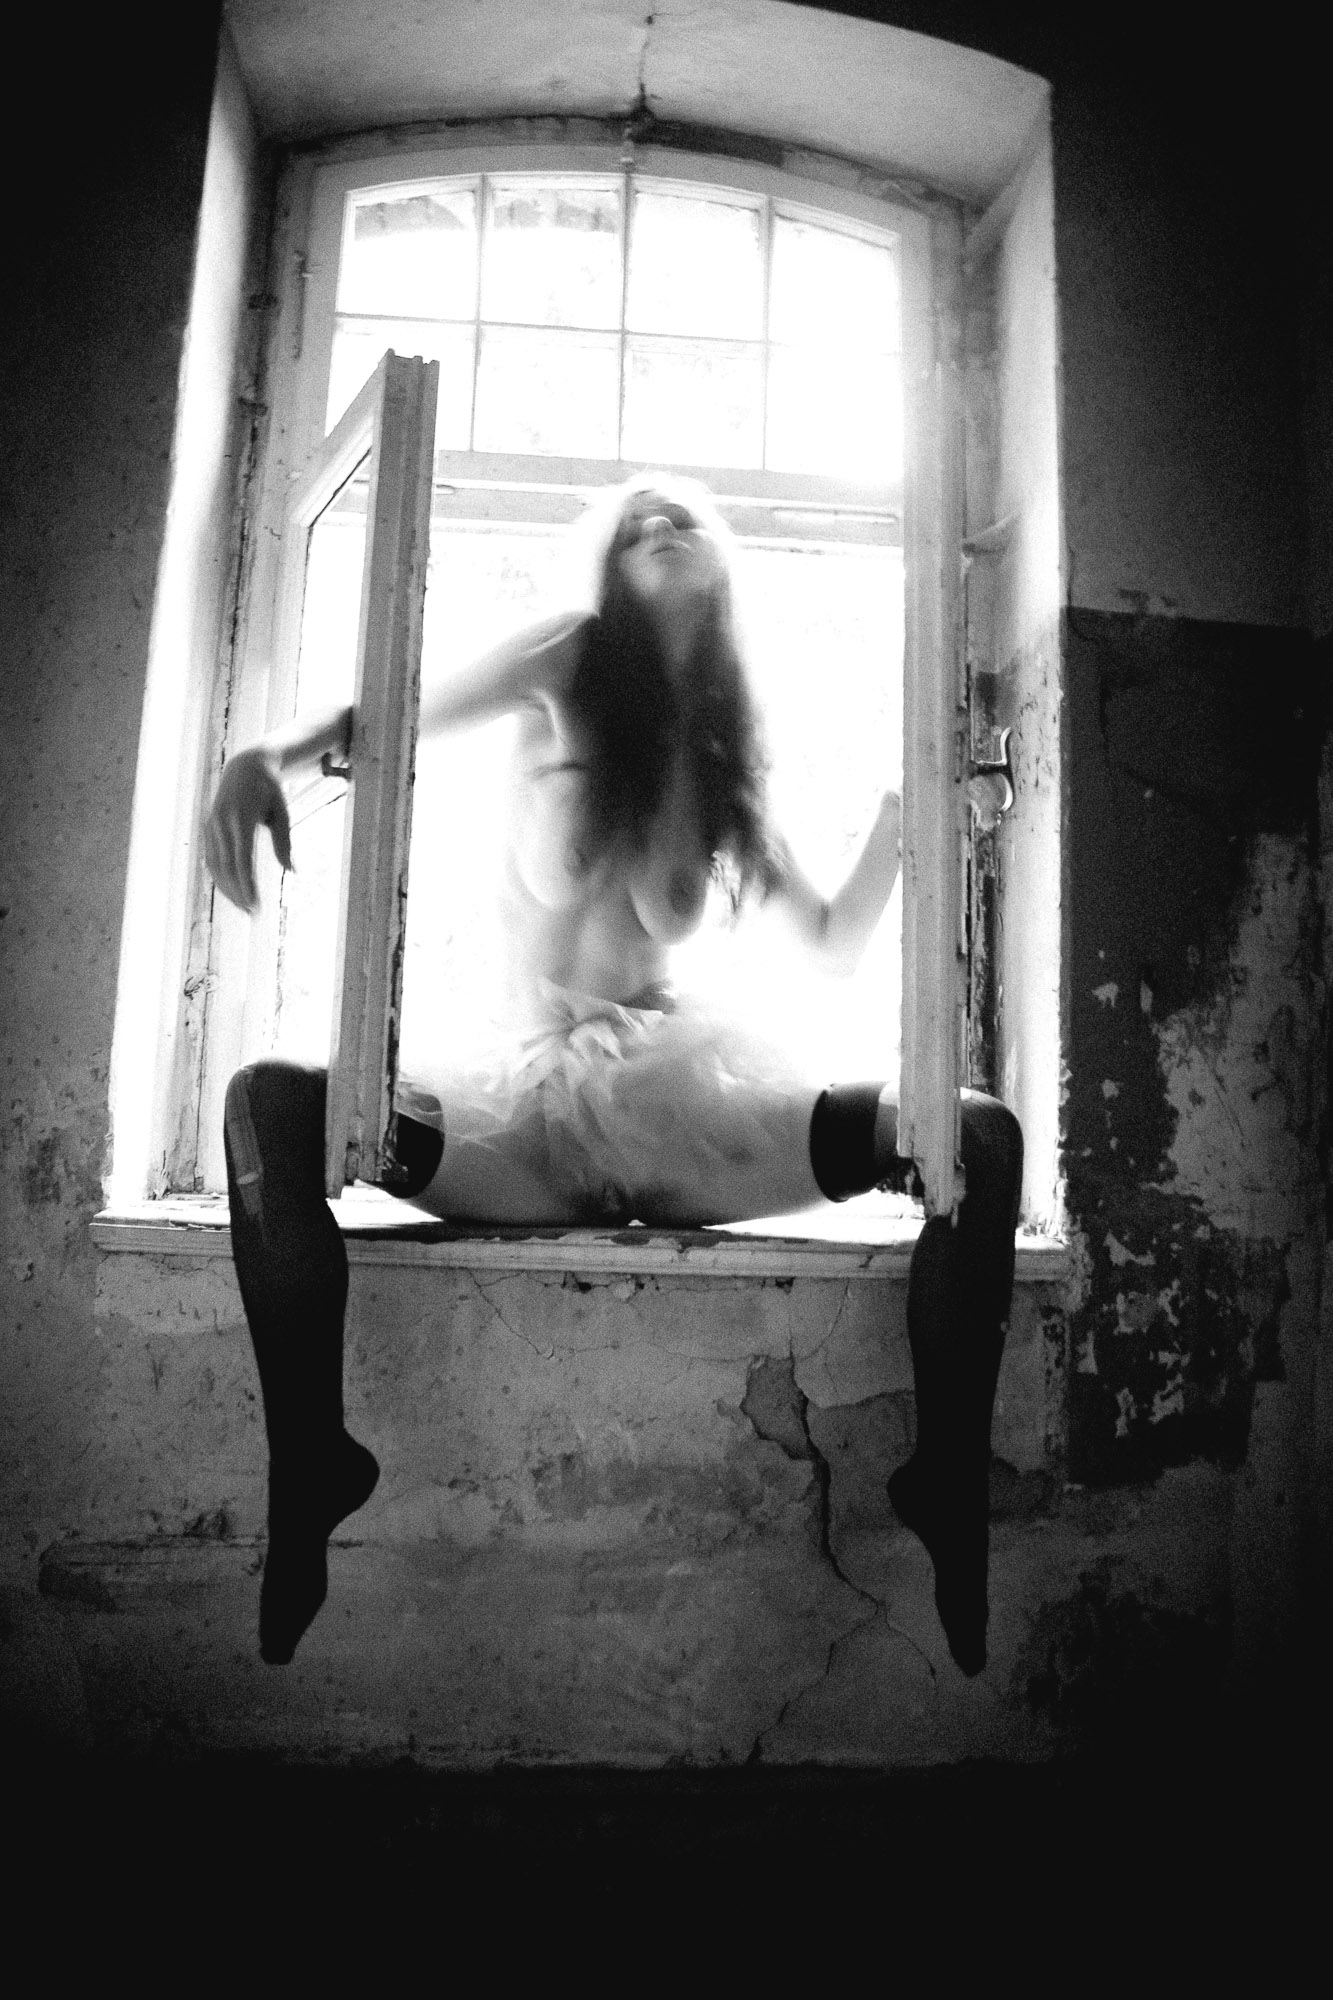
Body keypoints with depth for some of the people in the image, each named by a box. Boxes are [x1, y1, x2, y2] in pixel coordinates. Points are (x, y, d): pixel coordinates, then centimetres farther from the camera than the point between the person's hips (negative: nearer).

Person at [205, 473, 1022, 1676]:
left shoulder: (723, 757, 16)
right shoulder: (568, 664, 8)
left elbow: (836, 944, 20)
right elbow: (388, 721, -4)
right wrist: (266, 754, -26)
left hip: (686, 1093, 2)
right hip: (532, 1103, -2)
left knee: (982, 1137, -19)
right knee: (275, 1101, -27)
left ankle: (948, 1503, -16)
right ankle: (314, 1484, -21)